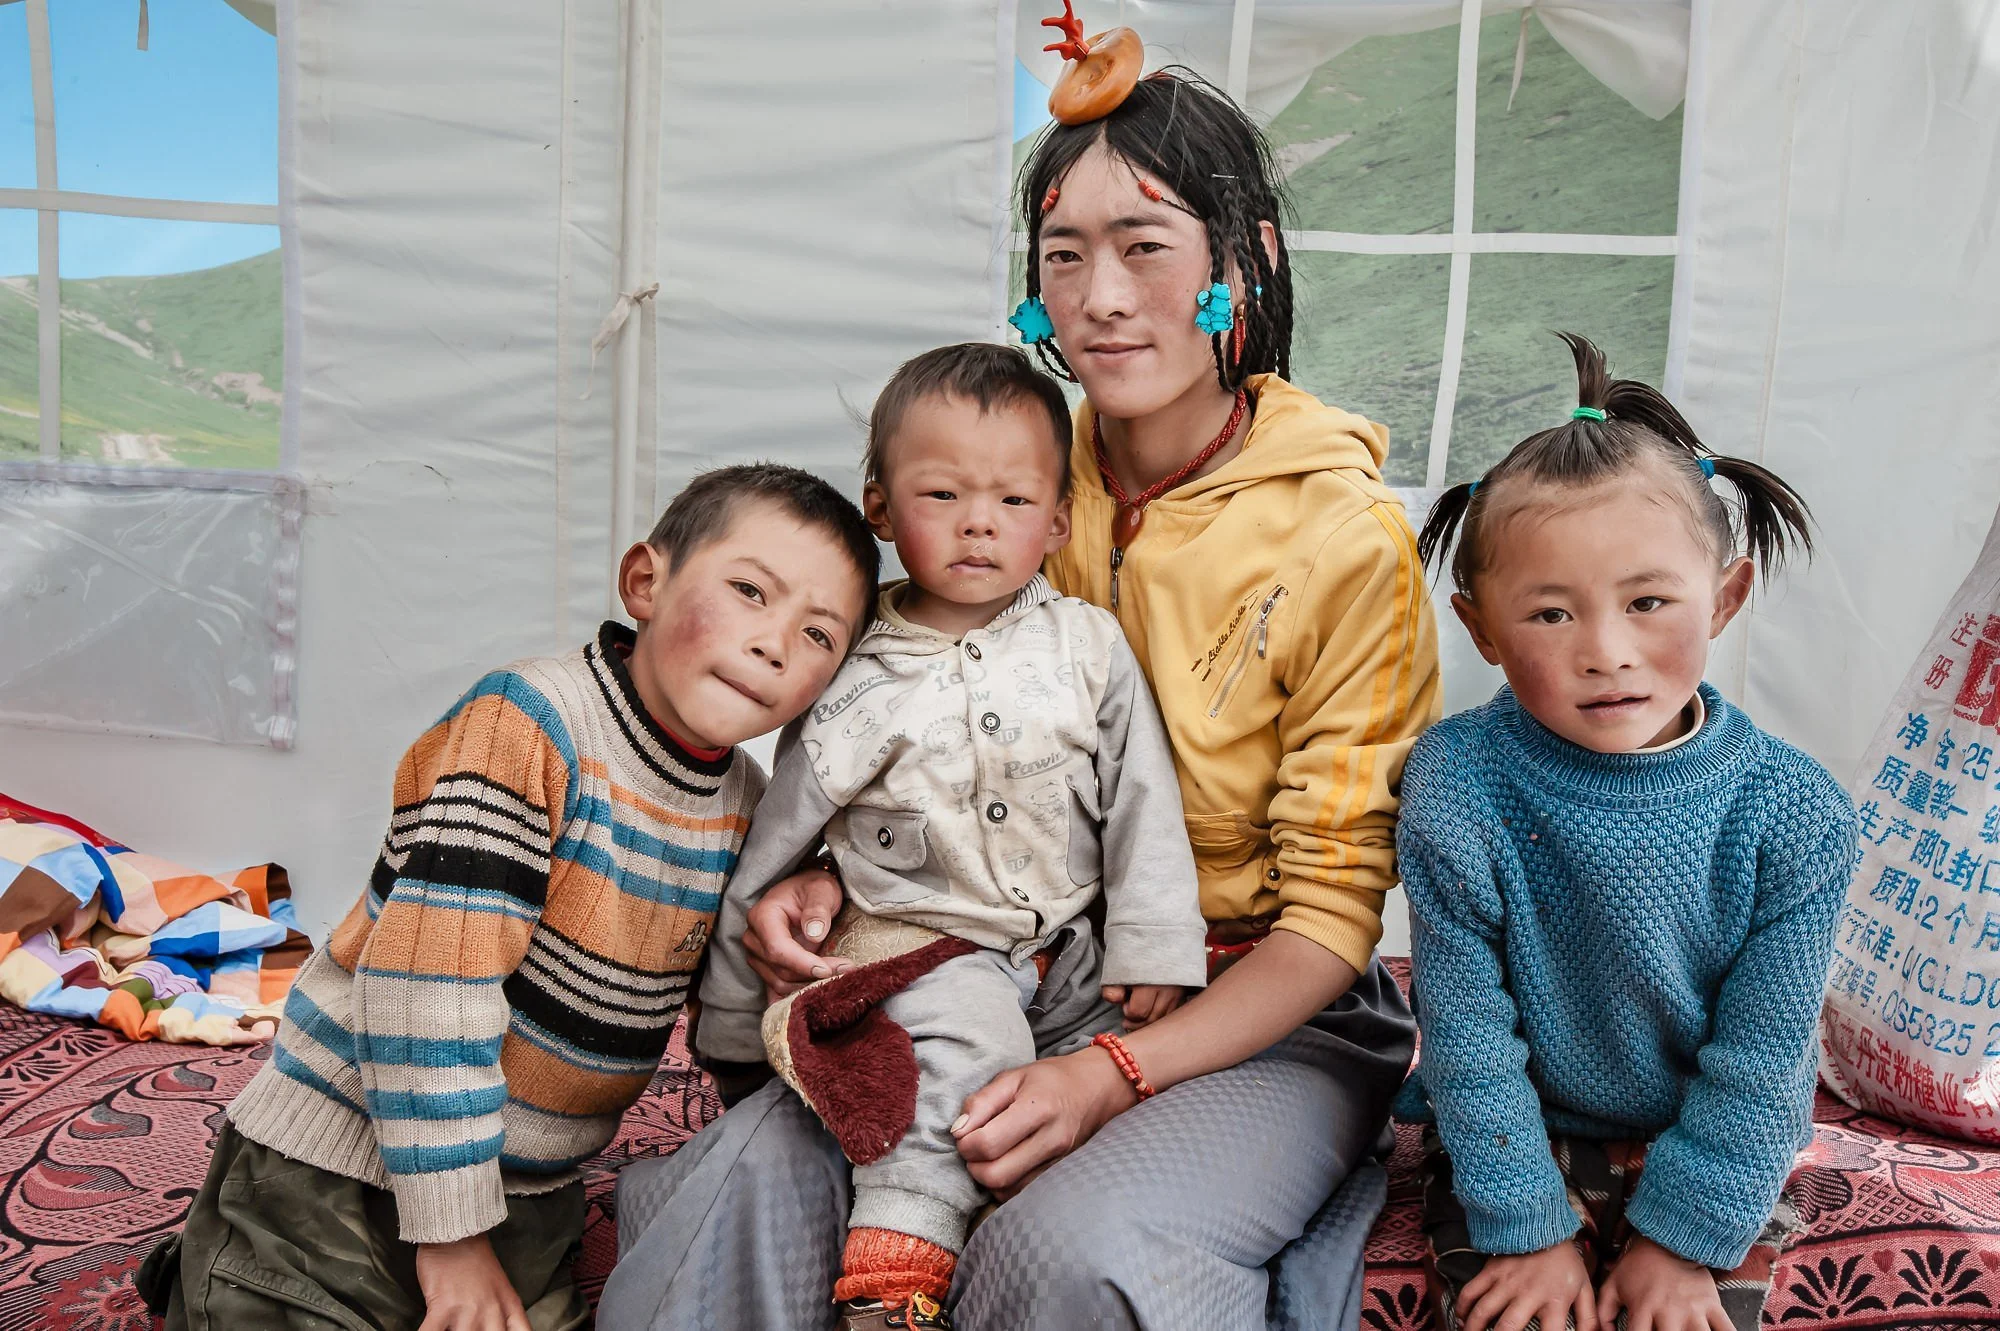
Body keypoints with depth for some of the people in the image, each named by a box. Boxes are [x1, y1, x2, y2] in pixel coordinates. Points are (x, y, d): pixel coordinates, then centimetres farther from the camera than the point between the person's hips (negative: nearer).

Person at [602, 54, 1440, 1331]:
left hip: (1267, 1018, -3)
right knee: (750, 1179, -21)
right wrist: (830, 876, -9)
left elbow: (1335, 909, -10)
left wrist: (1115, 1073, -23)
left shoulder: (1348, 539, -12)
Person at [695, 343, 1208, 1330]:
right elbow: (771, 848, 4)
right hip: (922, 945, -3)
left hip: (1068, 952, 4)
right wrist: (730, 1015, 9)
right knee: (969, 1037, -28)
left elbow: (1144, 804, 3)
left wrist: (1154, 947, -4)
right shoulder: (855, 678, -4)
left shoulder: (1090, 645, 0)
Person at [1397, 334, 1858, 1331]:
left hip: (1708, 1166, 1)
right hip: (1508, 1147, 0)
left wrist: (1682, 1240, -9)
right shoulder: (1456, 787, -20)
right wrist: (1529, 1228, -11)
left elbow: (1757, 1061, -10)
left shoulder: (1794, 817, -16)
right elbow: (1467, 1029, -14)